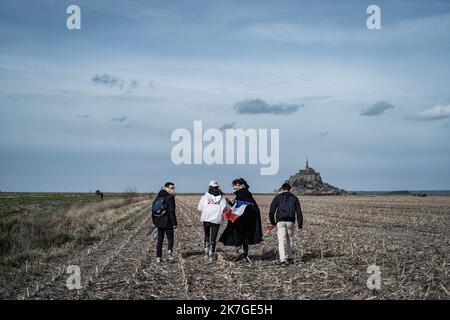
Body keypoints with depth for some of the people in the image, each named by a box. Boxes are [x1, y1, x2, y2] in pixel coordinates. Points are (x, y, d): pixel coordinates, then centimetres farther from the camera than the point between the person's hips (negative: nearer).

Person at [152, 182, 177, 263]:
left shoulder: (159, 196, 10)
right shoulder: (170, 198, -12)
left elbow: (153, 208, 14)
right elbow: (171, 212, -16)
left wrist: (155, 221, 20)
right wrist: (174, 223, -12)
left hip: (159, 222, 6)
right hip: (167, 222, -6)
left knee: (160, 239, 12)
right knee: (170, 238, 1)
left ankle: (158, 257, 12)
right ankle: (169, 250, -26)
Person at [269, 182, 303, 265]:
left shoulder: (278, 197, 7)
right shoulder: (294, 198, 12)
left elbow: (271, 211, 1)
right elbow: (299, 212, 5)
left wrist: (273, 222, 12)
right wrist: (300, 225, 5)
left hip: (280, 221, -2)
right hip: (290, 221, 2)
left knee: (281, 241, -5)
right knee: (289, 239, 19)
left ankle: (283, 259, -18)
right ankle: (289, 258, 23)